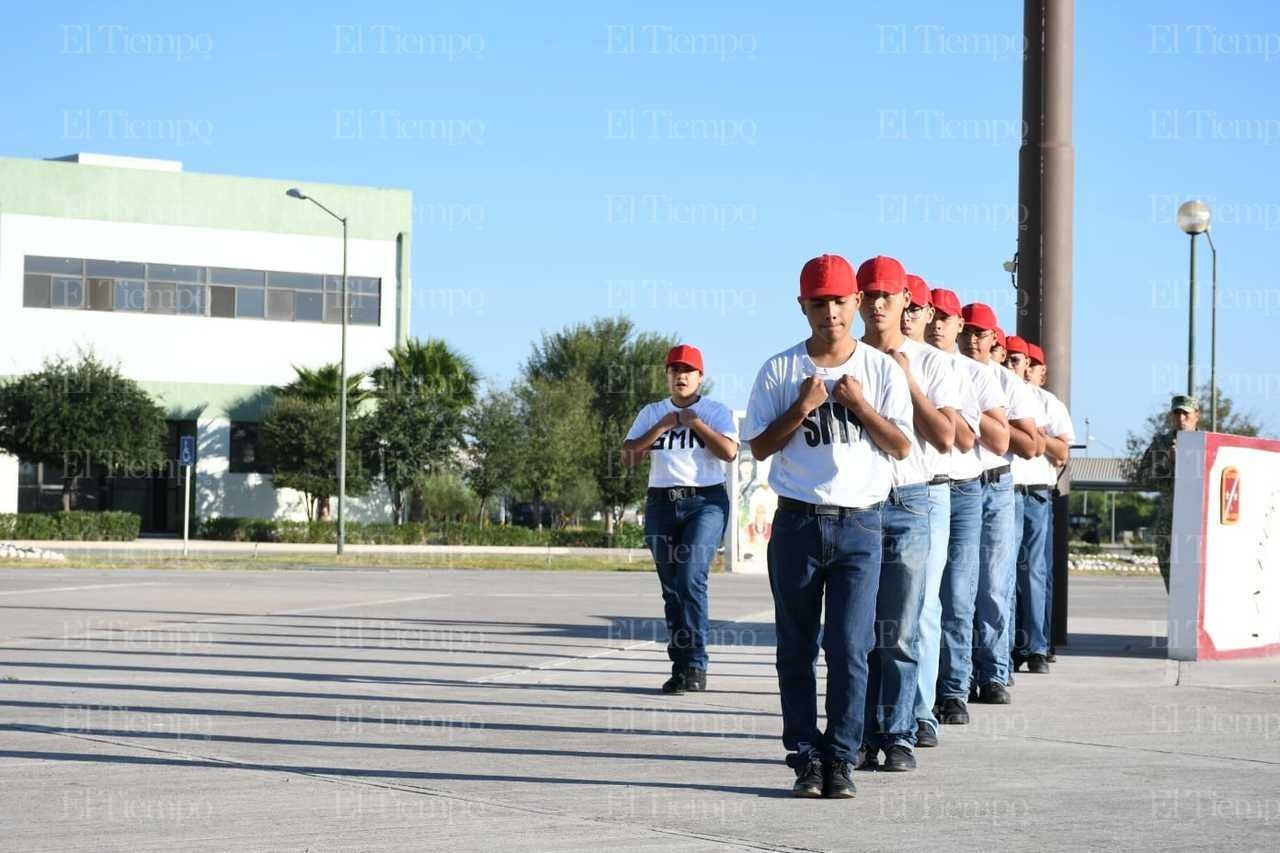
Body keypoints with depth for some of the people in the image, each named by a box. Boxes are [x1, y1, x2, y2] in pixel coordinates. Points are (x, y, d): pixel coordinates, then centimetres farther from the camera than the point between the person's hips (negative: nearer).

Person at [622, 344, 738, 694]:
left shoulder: (716, 411, 7)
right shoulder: (651, 413, 16)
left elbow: (729, 451, -9)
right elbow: (629, 457, 4)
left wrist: (694, 421, -8)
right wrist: (662, 425, -4)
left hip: (706, 502, -4)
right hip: (661, 504, 4)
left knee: (691, 577, -20)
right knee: (671, 587, 4)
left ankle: (694, 665, -19)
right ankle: (681, 666, 9)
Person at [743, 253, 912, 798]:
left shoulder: (882, 369, 6)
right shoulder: (779, 371, 5)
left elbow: (901, 447, 3)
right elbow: (759, 447, 3)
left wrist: (860, 404, -9)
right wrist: (802, 409, -10)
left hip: (860, 526, -1)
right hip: (797, 523, 1)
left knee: (850, 647, -7)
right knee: (796, 648, 4)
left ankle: (840, 761, -1)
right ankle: (805, 758, 11)